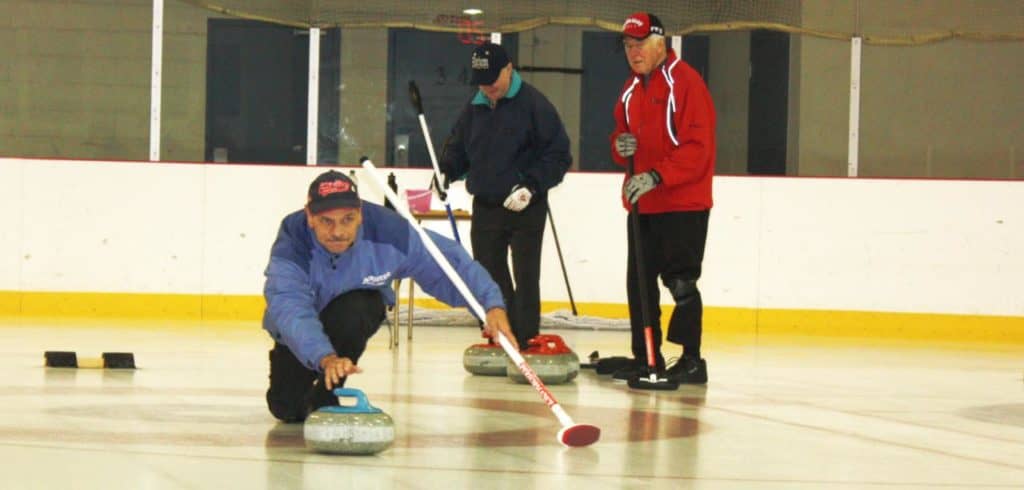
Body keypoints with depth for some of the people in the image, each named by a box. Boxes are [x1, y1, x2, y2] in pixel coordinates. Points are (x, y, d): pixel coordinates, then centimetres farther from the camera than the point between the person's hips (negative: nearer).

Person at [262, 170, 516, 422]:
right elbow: (290, 311, -48)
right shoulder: (292, 243, -36)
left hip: (357, 313, 1)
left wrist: (492, 304, -36)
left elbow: (450, 261, -24)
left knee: (353, 311, -35)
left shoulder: (386, 231, -31)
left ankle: (324, 396, -9)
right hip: (299, 334, -1)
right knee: (288, 409, -13)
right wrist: (326, 358, -64)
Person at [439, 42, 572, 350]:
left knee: (525, 279, -2)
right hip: (485, 206, 6)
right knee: (489, 277, 7)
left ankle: (526, 343, 1)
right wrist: (446, 171, -1)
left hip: (526, 209, -6)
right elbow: (458, 147, 19)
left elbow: (558, 154, -10)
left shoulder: (533, 103, -9)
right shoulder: (474, 107, 9)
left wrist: (531, 186, -19)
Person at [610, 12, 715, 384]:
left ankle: (692, 359, -1)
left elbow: (698, 148, -18)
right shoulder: (631, 90, 14)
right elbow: (622, 135, 21)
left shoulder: (685, 82, -12)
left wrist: (656, 177, -25)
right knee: (639, 282, 9)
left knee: (680, 281, -7)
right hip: (642, 203, 8)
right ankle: (646, 357, 17)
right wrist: (621, 145, -4)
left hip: (684, 203, -8)